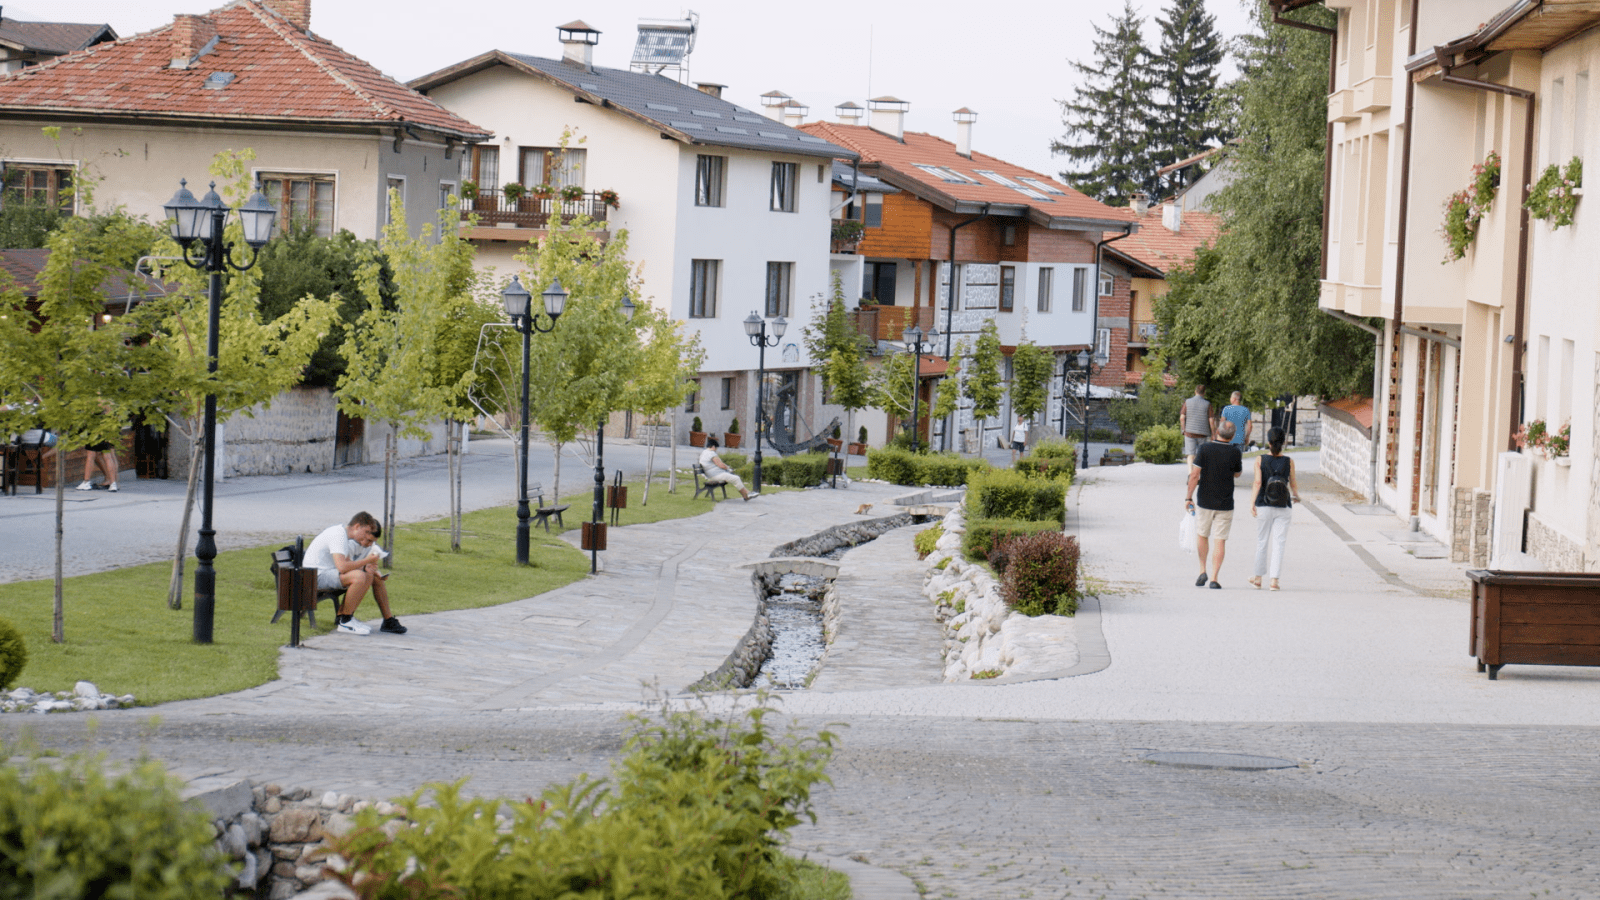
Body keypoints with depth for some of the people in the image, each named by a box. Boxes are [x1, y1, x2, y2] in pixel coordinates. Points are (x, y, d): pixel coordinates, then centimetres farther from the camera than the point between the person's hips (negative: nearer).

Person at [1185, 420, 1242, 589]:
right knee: (1220, 541, 2)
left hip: (1205, 501, 0)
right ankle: (1213, 578, -4)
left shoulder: (1205, 448, -9)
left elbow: (1194, 475, -12)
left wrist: (1188, 497, -4)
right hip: (1225, 503, 0)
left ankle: (1203, 571, 17)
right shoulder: (1234, 452, -7)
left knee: (1202, 535, 20)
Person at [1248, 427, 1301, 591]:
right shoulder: (1289, 462, -5)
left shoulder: (1260, 460, -7)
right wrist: (1296, 496, 24)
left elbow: (1257, 483, -14)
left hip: (1264, 506, 0)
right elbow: (1293, 484, 4)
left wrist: (1252, 503, -12)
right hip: (1283, 508, 0)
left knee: (1262, 542, 13)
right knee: (1279, 543, 4)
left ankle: (1258, 578, 21)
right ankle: (1274, 579, 0)